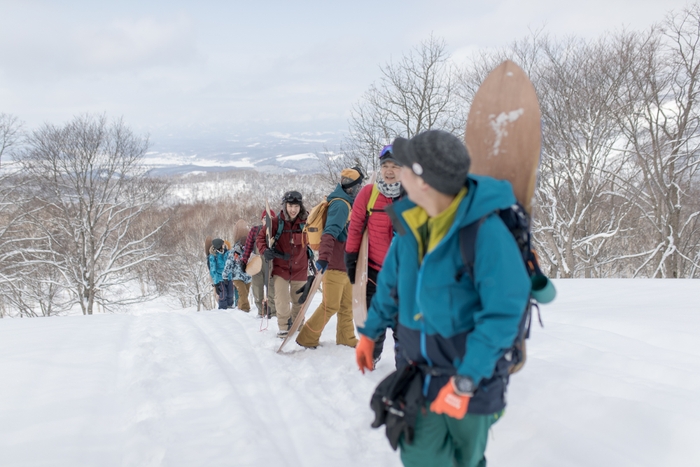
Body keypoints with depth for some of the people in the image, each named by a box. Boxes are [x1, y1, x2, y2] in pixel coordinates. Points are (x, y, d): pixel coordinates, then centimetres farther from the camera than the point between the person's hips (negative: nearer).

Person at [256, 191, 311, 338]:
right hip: (280, 268, -2)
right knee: (282, 300, -9)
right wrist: (264, 250, -20)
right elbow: (261, 236, -4)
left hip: (300, 268, 2)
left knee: (299, 300, 15)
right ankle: (284, 327, 9)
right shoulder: (276, 222, -10)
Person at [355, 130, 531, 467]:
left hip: (470, 372, -4)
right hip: (419, 371, 4)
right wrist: (370, 331, 18)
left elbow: (502, 313, -26)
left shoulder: (485, 230, -26)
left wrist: (465, 381, -28)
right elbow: (392, 281, 10)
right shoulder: (412, 221, -6)